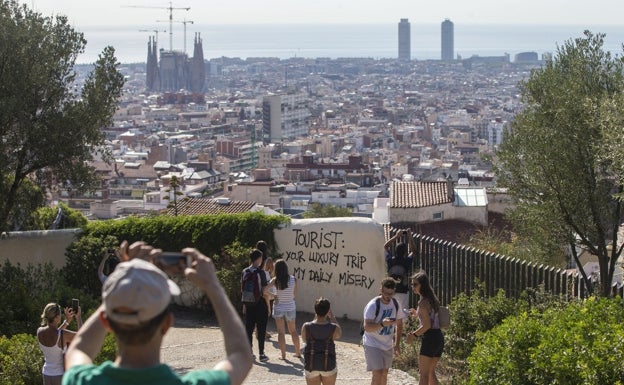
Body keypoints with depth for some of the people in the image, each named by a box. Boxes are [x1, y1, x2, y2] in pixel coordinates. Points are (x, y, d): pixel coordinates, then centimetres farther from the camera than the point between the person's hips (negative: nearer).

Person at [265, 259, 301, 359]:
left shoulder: (275, 280, -12)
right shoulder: (293, 279, -9)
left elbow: (265, 290, -20)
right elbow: (294, 295, -1)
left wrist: (274, 296, -4)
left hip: (278, 308, -1)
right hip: (290, 308, 1)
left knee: (281, 332, 8)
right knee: (293, 331, 18)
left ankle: (283, 355, 7)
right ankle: (298, 352, 25)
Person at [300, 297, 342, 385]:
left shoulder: (306, 327, -12)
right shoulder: (333, 328, -12)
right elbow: (339, 334, 13)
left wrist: (315, 318, 10)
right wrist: (332, 316, 13)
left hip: (311, 365, 1)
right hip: (328, 365, -1)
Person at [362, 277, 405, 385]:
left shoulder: (395, 304, -1)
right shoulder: (373, 305, -20)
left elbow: (399, 324, 12)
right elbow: (367, 327, -28)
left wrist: (397, 344, 8)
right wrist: (382, 324, -44)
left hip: (387, 345, 6)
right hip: (373, 345, -6)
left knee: (384, 373, 12)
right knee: (378, 373, -14)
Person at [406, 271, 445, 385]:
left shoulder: (423, 302, -15)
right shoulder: (432, 299, 13)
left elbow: (427, 325, -19)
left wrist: (414, 335, -9)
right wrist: (417, 313, 23)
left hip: (430, 338, -9)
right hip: (439, 337, 9)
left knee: (424, 373, -4)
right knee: (431, 372, 18)